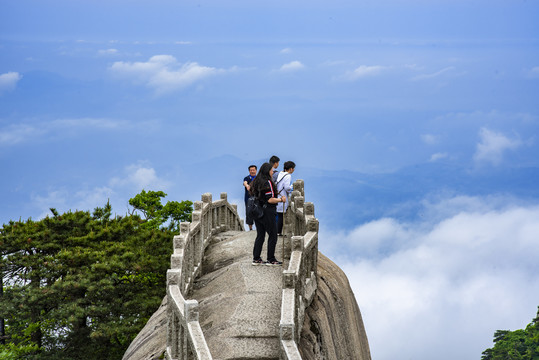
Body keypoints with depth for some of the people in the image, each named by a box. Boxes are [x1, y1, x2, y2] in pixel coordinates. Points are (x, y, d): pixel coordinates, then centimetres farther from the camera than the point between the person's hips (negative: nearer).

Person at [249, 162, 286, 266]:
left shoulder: (256, 182, 9)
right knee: (272, 236, 2)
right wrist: (281, 199, -5)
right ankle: (271, 259, 5)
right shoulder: (268, 182, -16)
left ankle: (256, 259, 12)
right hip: (267, 212, -8)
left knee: (260, 235, 13)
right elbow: (270, 200, -20)